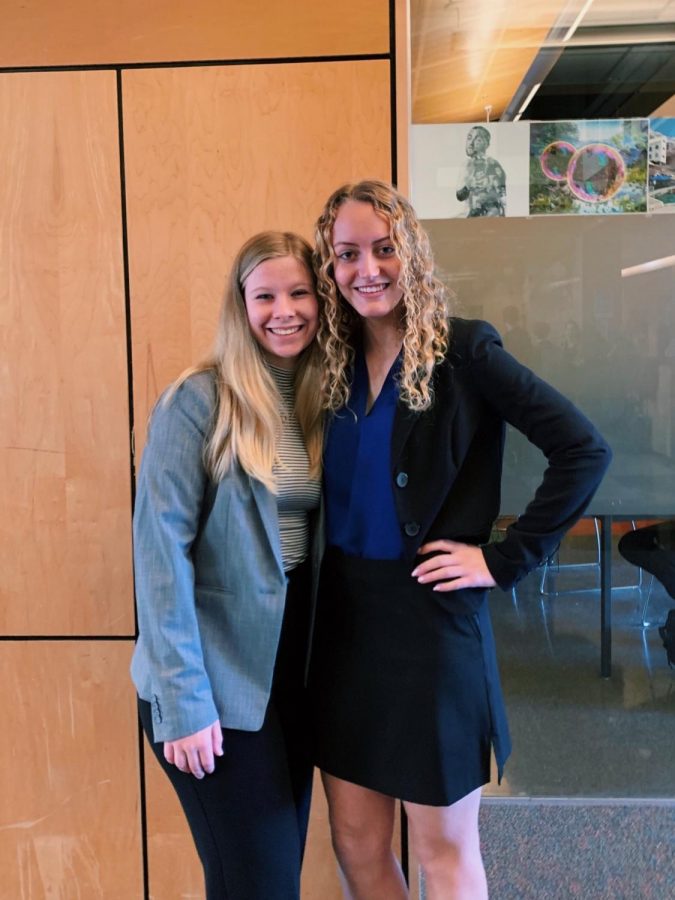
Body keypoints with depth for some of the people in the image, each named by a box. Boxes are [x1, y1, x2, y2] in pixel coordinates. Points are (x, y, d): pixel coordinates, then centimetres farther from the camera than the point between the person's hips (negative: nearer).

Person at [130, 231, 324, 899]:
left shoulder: (324, 400, 6)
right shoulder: (198, 401, -12)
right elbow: (161, 548, -15)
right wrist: (181, 700, -17)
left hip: (296, 664, 6)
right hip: (217, 680, -5)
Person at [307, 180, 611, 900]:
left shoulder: (461, 351, -11)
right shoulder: (333, 363, 6)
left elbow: (584, 450, -14)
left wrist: (505, 561, -14)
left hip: (429, 617, -5)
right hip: (341, 617, 6)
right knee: (354, 841, 17)